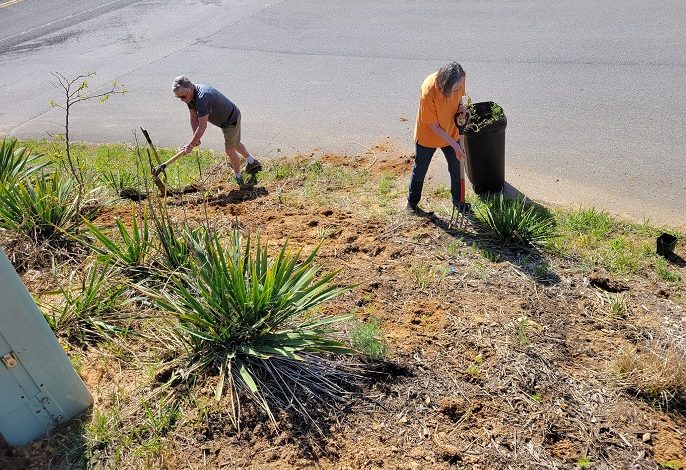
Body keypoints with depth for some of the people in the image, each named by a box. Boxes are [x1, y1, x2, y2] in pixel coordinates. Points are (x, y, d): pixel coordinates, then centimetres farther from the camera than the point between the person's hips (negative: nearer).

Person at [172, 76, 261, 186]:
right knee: (235, 144, 26)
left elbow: (202, 126, -38)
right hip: (225, 119, 10)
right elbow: (193, 117, -3)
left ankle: (238, 176, 22)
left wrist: (191, 145, -32)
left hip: (232, 119, -10)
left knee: (230, 149, -1)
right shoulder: (190, 95, -10)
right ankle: (252, 162, 47)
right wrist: (195, 137, -15)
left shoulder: (203, 97, -39)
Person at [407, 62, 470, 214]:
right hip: (428, 135, -4)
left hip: (451, 133, 4)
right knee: (420, 170, 16)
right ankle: (412, 202, 39)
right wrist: (455, 145, -26)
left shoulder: (459, 81, -22)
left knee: (457, 168, 15)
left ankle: (458, 200, 40)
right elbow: (434, 127, -28)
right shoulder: (428, 92, -38)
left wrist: (461, 106, -19)